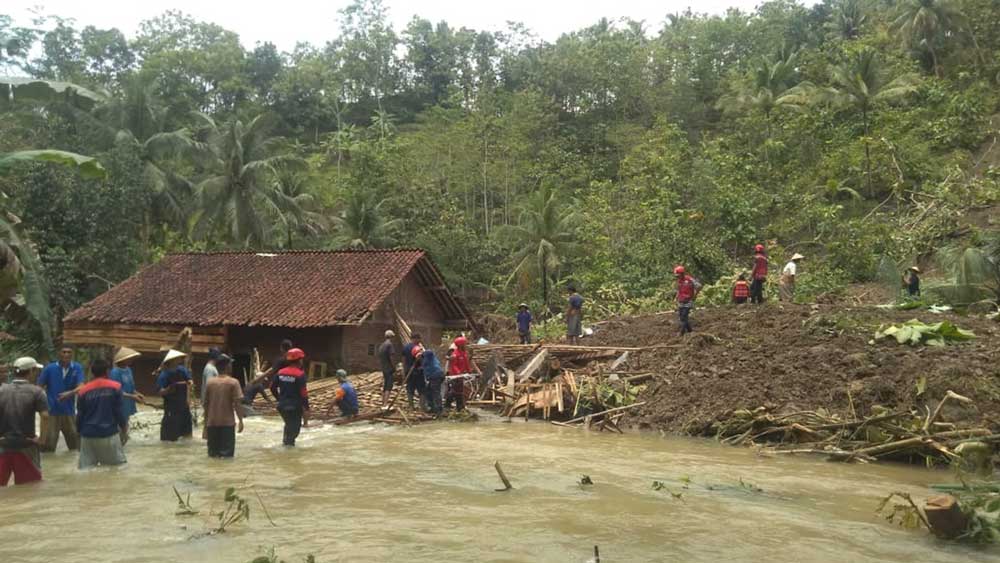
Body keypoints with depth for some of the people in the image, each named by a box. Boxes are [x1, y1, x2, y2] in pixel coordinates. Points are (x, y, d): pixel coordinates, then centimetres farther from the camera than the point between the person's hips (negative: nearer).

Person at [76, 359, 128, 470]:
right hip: (109, 434, -2)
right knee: (119, 467, 6)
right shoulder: (115, 387, -1)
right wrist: (124, 431, 8)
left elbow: (80, 416, 8)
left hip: (88, 436, 3)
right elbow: (119, 412, -3)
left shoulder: (83, 391, 6)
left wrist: (80, 433, 22)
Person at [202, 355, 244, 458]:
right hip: (227, 422, -4)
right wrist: (240, 421, -5)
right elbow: (237, 403, -11)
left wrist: (206, 422, 16)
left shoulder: (210, 382, 5)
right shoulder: (233, 382, -6)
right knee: (226, 453, 1)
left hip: (212, 423, 4)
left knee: (212, 453, 10)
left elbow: (205, 404, 8)